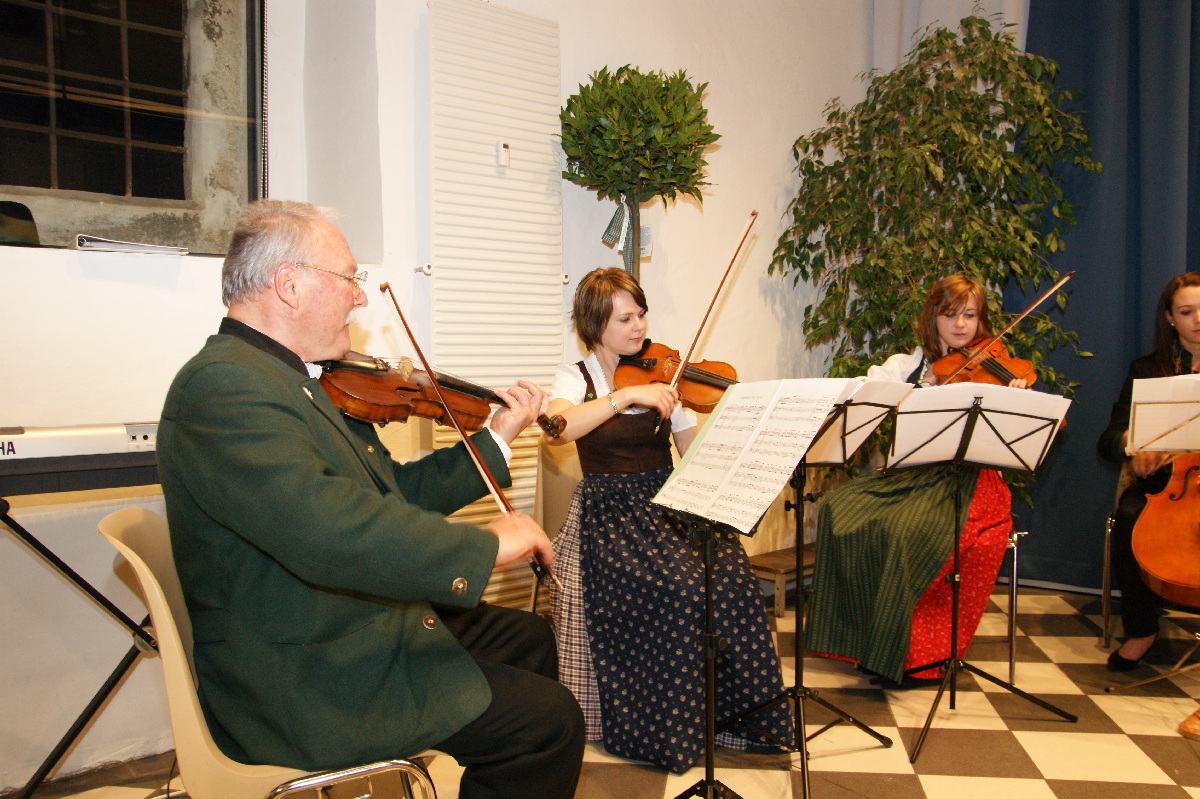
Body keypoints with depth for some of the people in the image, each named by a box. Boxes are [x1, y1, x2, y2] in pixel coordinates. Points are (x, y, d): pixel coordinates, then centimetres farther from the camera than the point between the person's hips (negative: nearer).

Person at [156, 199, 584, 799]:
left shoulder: (299, 382, 10)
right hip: (302, 692, -10)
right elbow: (327, 528, -37)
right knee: (550, 721, -11)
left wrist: (496, 440, 7)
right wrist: (484, 544, -29)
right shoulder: (224, 385, -24)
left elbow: (397, 494, 11)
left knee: (529, 639, 20)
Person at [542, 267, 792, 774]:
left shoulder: (664, 376, 9)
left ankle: (736, 711, -7)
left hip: (669, 505, 3)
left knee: (729, 574, -24)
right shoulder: (576, 379, 1)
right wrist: (626, 395, -29)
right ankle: (666, 728, -9)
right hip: (609, 513, -3)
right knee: (675, 588, -28)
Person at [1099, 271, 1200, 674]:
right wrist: (1129, 441, -21)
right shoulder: (1147, 370, 9)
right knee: (1128, 517, -30)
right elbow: (1108, 442, 3)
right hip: (1161, 481, 1)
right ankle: (1141, 628, -12)